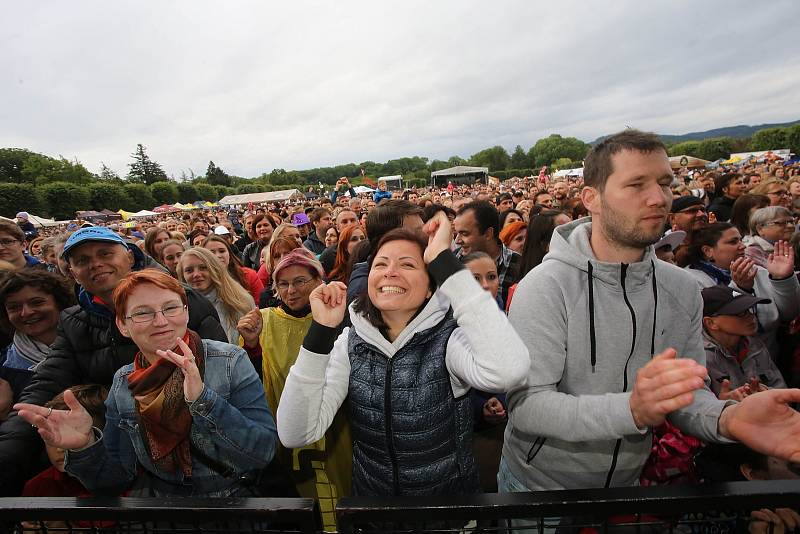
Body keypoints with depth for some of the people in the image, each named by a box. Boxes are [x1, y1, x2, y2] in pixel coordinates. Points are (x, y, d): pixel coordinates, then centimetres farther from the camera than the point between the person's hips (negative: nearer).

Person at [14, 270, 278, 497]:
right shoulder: (123, 383, 0)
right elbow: (115, 479, 3)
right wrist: (85, 446, -15)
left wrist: (202, 398, -27)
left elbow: (264, 452, -18)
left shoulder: (231, 362, -13)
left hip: (235, 493, -3)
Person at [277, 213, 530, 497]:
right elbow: (295, 435, -16)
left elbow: (507, 372, -37)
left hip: (449, 495, -2)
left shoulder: (449, 338, -16)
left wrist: (444, 259, -32)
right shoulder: (350, 342, -8)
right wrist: (321, 330, -25)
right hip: (370, 492, 2)